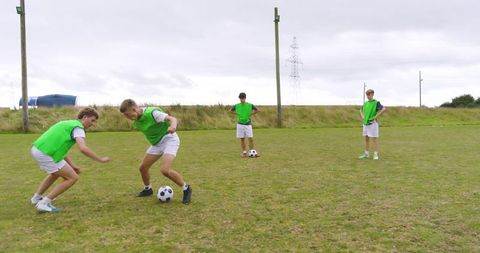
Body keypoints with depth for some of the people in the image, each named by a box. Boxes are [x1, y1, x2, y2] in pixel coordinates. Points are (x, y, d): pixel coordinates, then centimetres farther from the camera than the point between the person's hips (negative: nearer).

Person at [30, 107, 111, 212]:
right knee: (73, 178, -3)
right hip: (45, 154, -10)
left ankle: (36, 198, 41)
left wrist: (72, 165, 19)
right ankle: (44, 203, -1)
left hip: (37, 149, 10)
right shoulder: (78, 127, -7)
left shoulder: (68, 123, 22)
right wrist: (100, 159, -14)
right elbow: (83, 149, -24)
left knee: (56, 173, 34)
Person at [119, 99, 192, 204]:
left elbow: (172, 119, -35)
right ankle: (147, 189, 37)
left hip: (169, 139, -8)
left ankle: (186, 189, -5)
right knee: (143, 167, 9)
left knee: (165, 170, -24)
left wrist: (173, 126, -56)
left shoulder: (152, 113, -25)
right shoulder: (136, 120, 0)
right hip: (156, 143, 9)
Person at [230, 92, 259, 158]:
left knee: (250, 139, -6)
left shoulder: (250, 105, -2)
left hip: (248, 124, -1)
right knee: (242, 139, 4)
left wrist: (251, 114, 0)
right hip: (240, 124, 1)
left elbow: (257, 110, 9)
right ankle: (244, 152, 13)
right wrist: (237, 114, 6)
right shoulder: (236, 106, 2)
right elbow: (231, 110, 17)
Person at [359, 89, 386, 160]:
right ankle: (366, 154, 19)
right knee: (366, 139, 11)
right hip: (365, 123, 7)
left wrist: (375, 117, -19)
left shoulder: (376, 103, -8)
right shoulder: (365, 103, 12)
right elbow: (361, 110, 30)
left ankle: (376, 154, 3)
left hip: (372, 124, -7)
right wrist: (362, 116, 10)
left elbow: (384, 109, -22)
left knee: (374, 139, -3)